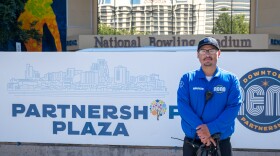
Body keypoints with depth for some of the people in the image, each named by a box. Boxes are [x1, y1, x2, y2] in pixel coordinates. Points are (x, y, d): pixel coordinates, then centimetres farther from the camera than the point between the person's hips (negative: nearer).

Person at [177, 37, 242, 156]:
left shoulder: (231, 79, 1)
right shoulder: (187, 79, 3)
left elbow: (233, 107, -10)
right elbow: (182, 105, -9)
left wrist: (210, 129, -20)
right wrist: (201, 129, -21)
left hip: (221, 143, 0)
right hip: (192, 143, 1)